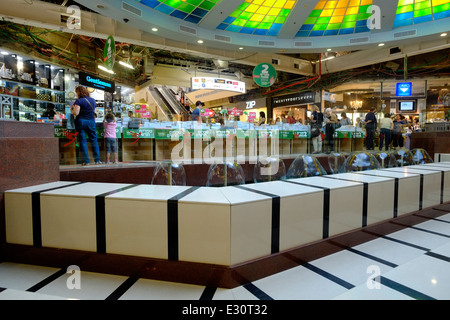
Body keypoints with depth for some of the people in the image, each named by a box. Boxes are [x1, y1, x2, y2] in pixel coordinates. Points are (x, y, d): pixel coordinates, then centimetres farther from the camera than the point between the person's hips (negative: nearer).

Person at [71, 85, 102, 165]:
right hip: (91, 122, 3)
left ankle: (86, 161, 0)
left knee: (83, 141, 1)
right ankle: (97, 160, 4)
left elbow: (76, 113, -12)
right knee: (94, 140, 7)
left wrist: (71, 109, 6)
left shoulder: (79, 101, -6)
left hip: (81, 122, -3)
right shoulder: (93, 100, 9)